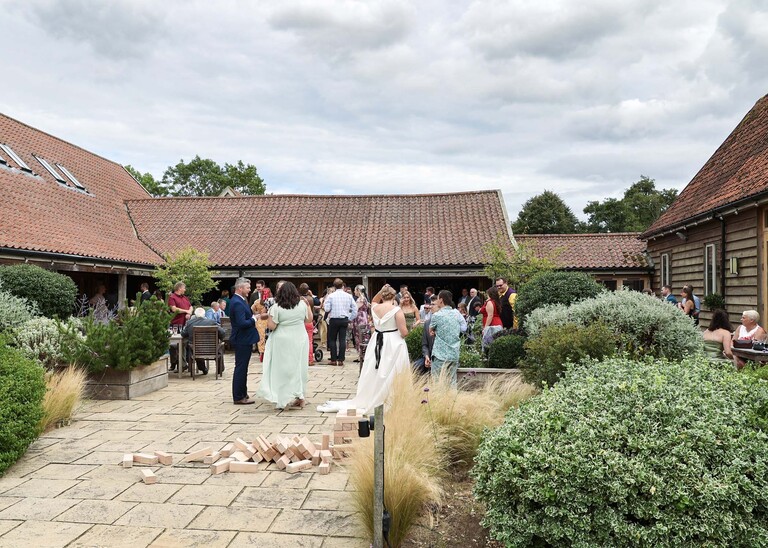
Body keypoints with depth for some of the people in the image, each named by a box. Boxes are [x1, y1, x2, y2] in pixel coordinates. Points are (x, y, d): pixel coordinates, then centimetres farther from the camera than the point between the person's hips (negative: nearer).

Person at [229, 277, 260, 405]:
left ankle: (242, 394, 28)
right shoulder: (237, 303, -21)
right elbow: (242, 323, -28)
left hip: (243, 340, 11)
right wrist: (254, 319, -15)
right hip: (242, 341, -11)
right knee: (241, 368, -2)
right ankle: (239, 397, 6)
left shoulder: (239, 301, 11)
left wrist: (252, 315, -1)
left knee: (242, 368, 17)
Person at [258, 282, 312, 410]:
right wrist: (308, 305, 19)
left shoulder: (276, 307, -11)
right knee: (298, 367, 13)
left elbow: (271, 326, -13)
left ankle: (285, 399, 5)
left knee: (284, 368, 5)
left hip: (283, 342, -3)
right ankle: (299, 396, 19)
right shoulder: (302, 304, -2)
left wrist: (269, 315, 4)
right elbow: (309, 320, 9)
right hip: (300, 341, 3)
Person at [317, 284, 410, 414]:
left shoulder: (374, 308, 3)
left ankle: (363, 401, 17)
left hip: (376, 344, 5)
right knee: (391, 376, 1)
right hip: (394, 345, -5)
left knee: (372, 376, 12)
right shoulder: (397, 310, -13)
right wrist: (402, 334, 8)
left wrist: (381, 291, 15)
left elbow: (373, 301, 29)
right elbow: (404, 332, -14)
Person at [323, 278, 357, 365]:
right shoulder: (349, 296, 2)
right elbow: (355, 309, 1)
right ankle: (341, 360, 4)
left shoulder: (330, 296, -6)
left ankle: (333, 360, 8)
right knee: (342, 340, 5)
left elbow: (327, 309, -10)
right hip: (345, 320, 2)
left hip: (334, 320, -2)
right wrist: (350, 319, 11)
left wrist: (324, 304, 9)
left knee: (332, 340, 9)